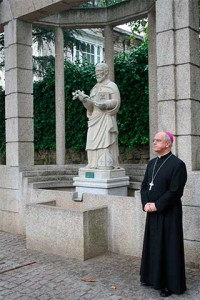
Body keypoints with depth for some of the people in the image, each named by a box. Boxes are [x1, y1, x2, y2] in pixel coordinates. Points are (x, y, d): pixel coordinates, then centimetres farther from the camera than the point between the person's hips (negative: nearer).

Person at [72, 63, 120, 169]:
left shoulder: (112, 86, 4)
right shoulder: (95, 88, 22)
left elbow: (116, 101, -7)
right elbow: (90, 106, 14)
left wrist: (104, 104, -22)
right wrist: (83, 99, -5)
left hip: (106, 119, -6)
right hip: (95, 120, 6)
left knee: (105, 142, -12)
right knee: (94, 143, 1)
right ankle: (95, 164, 3)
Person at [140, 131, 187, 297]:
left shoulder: (177, 164, -14)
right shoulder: (152, 163, 9)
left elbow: (175, 191, -18)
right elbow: (144, 185, 10)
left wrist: (156, 205, -16)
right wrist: (146, 203, -5)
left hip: (169, 213, -7)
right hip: (152, 212, 7)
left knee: (168, 247, 2)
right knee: (152, 245, 16)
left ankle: (170, 284, 16)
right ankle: (152, 277, 32)